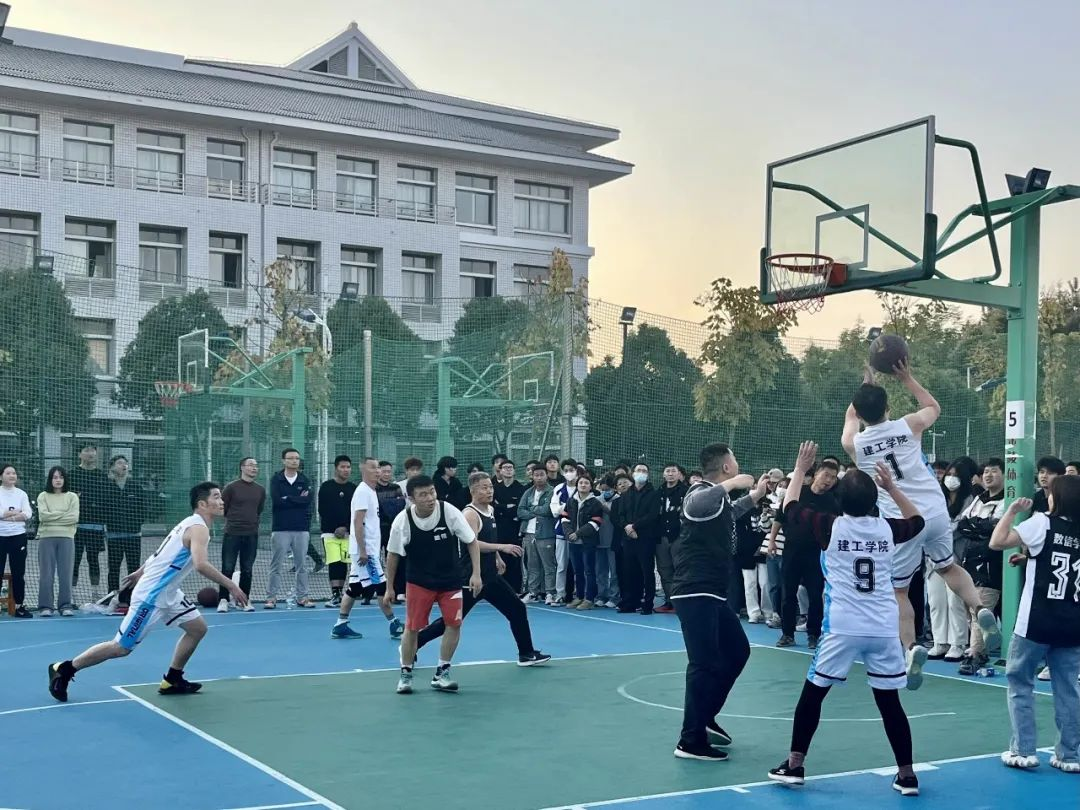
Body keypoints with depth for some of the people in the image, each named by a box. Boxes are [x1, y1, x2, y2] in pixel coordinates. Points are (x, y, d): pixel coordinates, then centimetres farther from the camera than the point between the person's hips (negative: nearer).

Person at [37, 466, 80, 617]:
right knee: (46, 574, -2)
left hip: (66, 538, 0)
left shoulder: (72, 497, 9)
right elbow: (43, 515, -6)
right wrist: (64, 514, -5)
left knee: (66, 573, -2)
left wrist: (53, 516, -4)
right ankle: (46, 606, 1)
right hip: (47, 538, 0)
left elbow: (74, 518, -4)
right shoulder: (43, 496, 9)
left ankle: (66, 606, 1)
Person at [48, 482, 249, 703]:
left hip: (167, 593, 10)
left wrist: (140, 572, 30)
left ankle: (172, 681, 16)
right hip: (151, 596, -10)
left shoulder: (190, 524, 10)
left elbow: (161, 552, 21)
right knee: (121, 647, -2)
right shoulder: (198, 528, -20)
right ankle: (63, 669, 10)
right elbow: (201, 565, -36)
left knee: (198, 628, 8)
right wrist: (230, 585, -32)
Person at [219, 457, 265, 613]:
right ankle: (223, 600, 5)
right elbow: (221, 508, 3)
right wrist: (232, 521, 11)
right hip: (232, 535, -3)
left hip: (251, 536, 3)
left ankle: (245, 600, 14)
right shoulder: (231, 487, -4)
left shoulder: (261, 490, 8)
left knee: (247, 570, 6)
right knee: (227, 568, -2)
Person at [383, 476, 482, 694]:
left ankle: (441, 674, 11)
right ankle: (405, 674, 17)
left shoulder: (449, 512, -18)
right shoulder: (402, 521, -16)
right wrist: (389, 588, 2)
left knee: (454, 623, -4)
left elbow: (471, 541, -7)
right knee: (412, 627, -2)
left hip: (450, 580, 1)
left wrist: (476, 574, -13)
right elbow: (393, 555, -1)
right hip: (418, 582, -1)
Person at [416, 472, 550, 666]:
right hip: (469, 579, -8)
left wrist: (497, 558, 22)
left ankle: (526, 654, 17)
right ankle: (411, 646, 9)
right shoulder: (470, 513, -16)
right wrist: (502, 547, -32)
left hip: (490, 577, 9)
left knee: (518, 610, 8)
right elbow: (472, 543, -30)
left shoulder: (490, 510, 11)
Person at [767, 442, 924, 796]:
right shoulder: (887, 528, 4)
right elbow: (917, 520, 27)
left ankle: (794, 765, 13)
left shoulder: (830, 526, -3)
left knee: (812, 694, 10)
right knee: (889, 701, 9)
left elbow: (790, 507, 13)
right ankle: (907, 775, 12)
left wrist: (800, 469, 22)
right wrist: (893, 487, 26)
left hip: (843, 627, -3)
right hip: (884, 629, 3)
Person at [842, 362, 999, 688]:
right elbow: (934, 407, 25)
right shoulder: (910, 425, 0)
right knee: (948, 566, 28)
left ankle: (912, 648, -8)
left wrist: (866, 383, 30)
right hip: (935, 511, 3)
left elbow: (851, 417, 25)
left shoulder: (853, 443, -1)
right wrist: (907, 378, 26)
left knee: (897, 590, 9)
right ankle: (980, 611, 8)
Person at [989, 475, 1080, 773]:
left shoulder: (1042, 522, -8)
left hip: (1036, 622, -4)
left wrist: (1012, 510, -3)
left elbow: (997, 542, -13)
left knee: (1019, 682, 8)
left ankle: (1023, 751, 5)